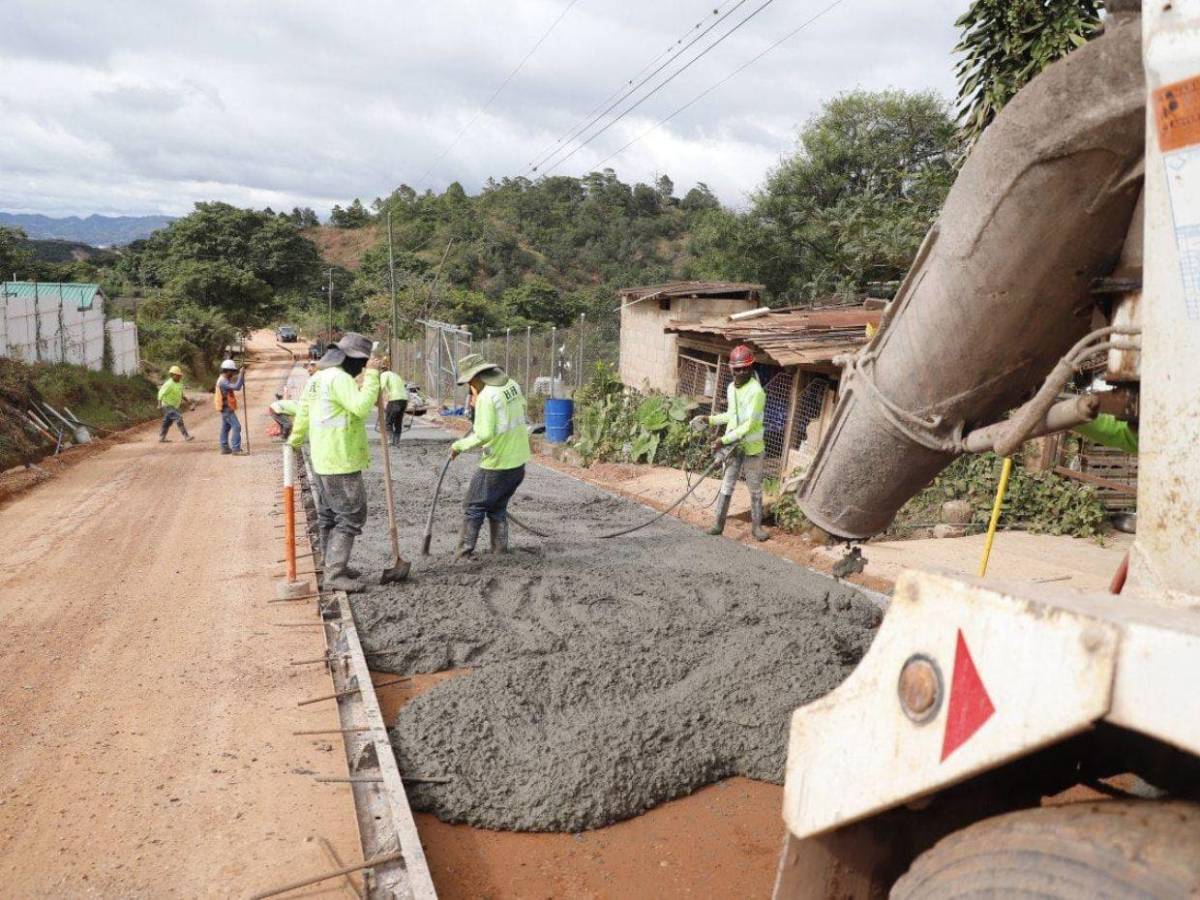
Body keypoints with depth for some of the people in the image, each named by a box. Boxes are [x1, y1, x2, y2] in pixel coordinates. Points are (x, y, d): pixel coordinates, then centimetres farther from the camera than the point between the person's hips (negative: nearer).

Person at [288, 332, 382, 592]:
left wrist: (295, 441, 38)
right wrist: (371, 374, -22)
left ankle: (335, 566, 29)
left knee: (329, 516, 18)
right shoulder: (339, 378, -17)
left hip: (322, 461, 10)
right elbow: (362, 406, -29)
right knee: (351, 517, -6)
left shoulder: (317, 378, 14)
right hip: (341, 463, -10)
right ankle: (334, 575, -5)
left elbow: (303, 413, 24)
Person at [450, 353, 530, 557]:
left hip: (497, 465, -8)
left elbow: (483, 435, -26)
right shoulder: (512, 385, 4)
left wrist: (459, 445, -12)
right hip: (519, 461, 8)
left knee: (473, 507, 7)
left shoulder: (486, 397, -20)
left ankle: (464, 551, 10)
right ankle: (500, 550, 21)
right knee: (498, 508, 20)